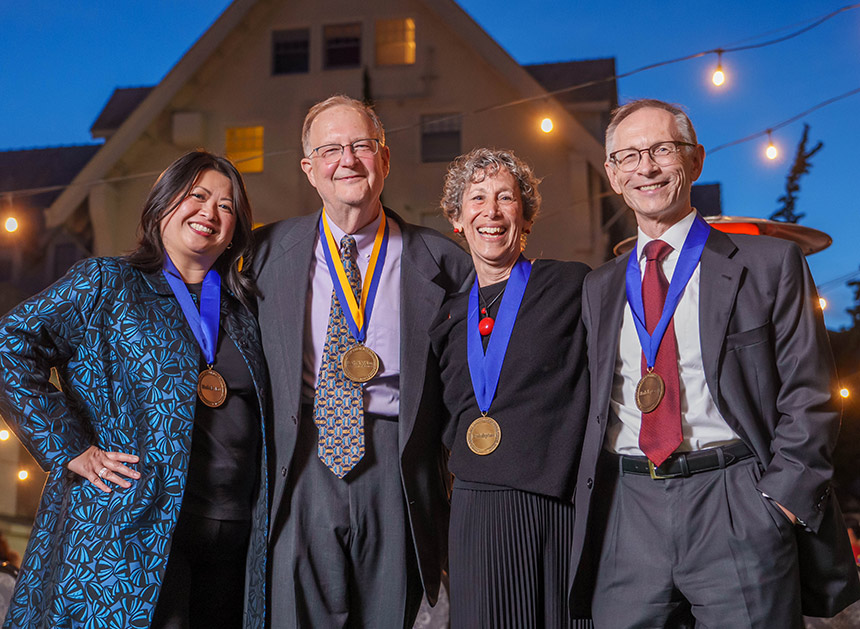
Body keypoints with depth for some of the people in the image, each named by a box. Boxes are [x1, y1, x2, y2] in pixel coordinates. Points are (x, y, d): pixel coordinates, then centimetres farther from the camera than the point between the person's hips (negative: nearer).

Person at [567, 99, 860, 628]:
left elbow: (809, 396, -1)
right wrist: (592, 500, 5)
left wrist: (780, 499, -11)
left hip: (738, 511, -3)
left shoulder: (771, 265, 2)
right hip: (627, 515, 3)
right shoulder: (599, 287, 15)